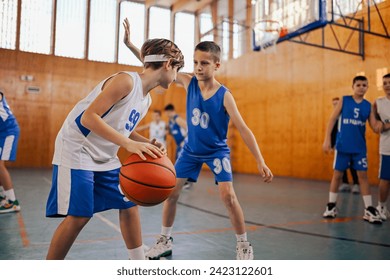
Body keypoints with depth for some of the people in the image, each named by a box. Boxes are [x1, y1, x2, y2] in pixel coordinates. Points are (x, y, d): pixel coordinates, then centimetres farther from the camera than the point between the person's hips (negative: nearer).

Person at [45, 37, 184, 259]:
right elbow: (88, 117, -28)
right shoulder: (126, 80, -22)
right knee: (78, 216, -10)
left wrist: (149, 144, -2)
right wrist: (129, 144, -35)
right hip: (77, 150, -9)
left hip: (106, 157, 9)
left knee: (129, 204, 9)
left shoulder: (147, 99, 6)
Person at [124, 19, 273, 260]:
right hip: (191, 150, 4)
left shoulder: (224, 95, -21)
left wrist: (261, 161, -28)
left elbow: (243, 129, -22)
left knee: (228, 195, -17)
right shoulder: (188, 82, -10)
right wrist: (130, 45, -14)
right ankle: (165, 241, 23)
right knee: (171, 192, 4)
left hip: (217, 151, -4)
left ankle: (244, 245, 4)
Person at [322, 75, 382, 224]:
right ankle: (331, 206, 18)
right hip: (343, 146, -2)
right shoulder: (344, 100, 0)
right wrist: (327, 139, -7)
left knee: (363, 175, 2)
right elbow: (332, 119, -1)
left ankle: (369, 210, 9)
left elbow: (375, 128, 4)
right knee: (337, 174, 5)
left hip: (360, 147, 2)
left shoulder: (368, 105, 6)